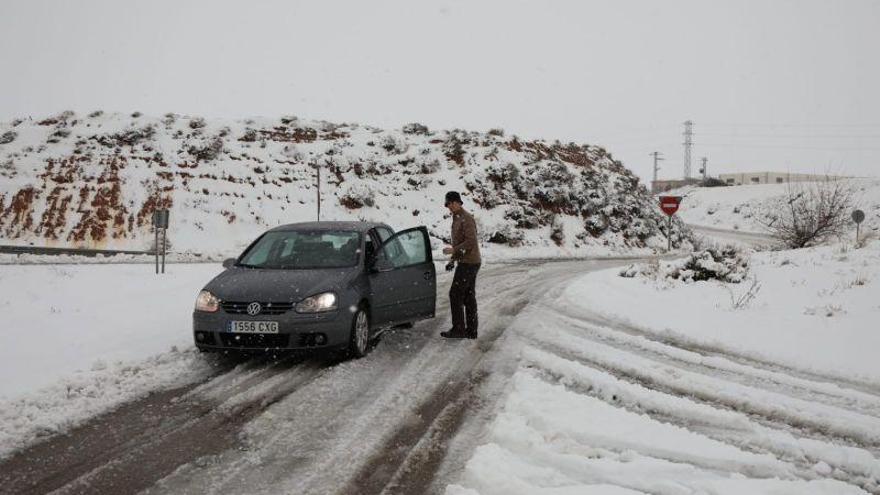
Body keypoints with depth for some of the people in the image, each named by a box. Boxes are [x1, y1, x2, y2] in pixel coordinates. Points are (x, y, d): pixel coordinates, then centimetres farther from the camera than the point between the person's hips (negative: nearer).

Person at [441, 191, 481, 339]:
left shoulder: (466, 218, -16)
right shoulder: (457, 218, 15)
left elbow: (471, 241, -24)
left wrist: (453, 250, -20)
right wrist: (454, 257, 19)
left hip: (468, 263, -10)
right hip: (470, 262, 10)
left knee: (455, 295, -6)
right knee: (469, 296, 10)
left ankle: (458, 330, -2)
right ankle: (471, 330, 14)